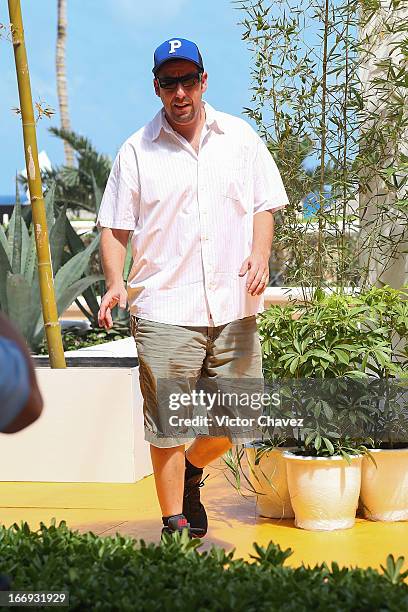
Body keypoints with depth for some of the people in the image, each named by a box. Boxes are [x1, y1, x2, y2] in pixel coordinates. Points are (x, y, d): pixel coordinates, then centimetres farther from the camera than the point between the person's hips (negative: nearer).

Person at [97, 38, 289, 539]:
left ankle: (191, 474, 36)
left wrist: (260, 254, -8)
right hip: (163, 312, -2)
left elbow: (263, 205, 12)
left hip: (233, 308, 3)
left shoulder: (240, 137, 9)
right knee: (168, 427, -1)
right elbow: (114, 228, 5)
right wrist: (115, 283, -12)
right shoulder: (136, 151, 3)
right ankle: (175, 526, 13)